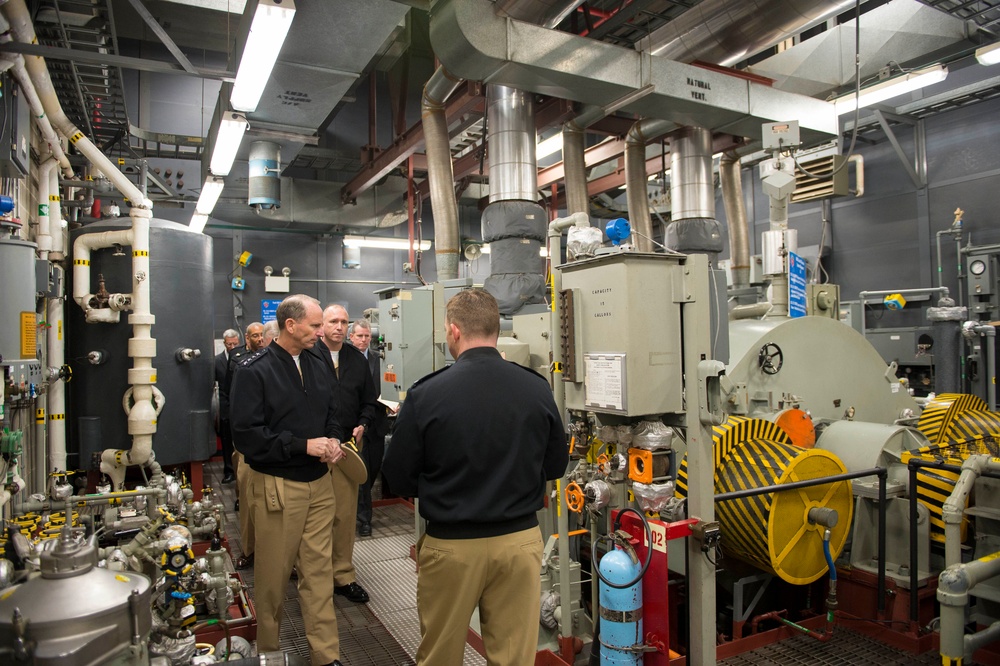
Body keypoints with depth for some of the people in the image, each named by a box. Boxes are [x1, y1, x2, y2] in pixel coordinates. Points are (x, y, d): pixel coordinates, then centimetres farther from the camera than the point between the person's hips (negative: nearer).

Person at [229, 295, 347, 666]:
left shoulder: (315, 367, 10)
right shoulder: (254, 371, -10)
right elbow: (246, 434, -16)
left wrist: (332, 441, -3)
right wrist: (303, 445, -20)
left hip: (319, 484, 5)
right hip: (276, 487, -5)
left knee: (319, 571, 9)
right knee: (273, 573, 10)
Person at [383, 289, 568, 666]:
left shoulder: (426, 395, -16)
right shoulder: (537, 389, -8)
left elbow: (398, 478, -6)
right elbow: (556, 464, 5)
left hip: (451, 545, -2)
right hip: (520, 539, 2)